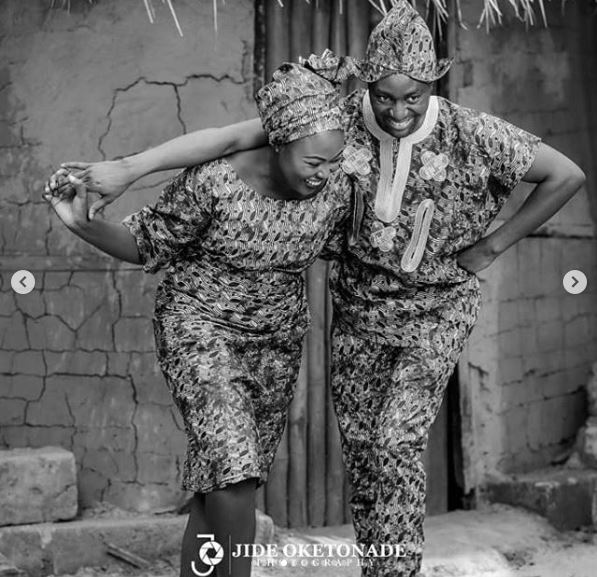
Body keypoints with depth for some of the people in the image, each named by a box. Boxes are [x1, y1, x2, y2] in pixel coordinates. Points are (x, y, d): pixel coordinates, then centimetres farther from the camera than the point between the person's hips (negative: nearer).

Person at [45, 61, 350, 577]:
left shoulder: (338, 189, -12)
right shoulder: (215, 182, -23)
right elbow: (146, 246, -9)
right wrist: (83, 224, -23)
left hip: (277, 340, 4)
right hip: (199, 324, -4)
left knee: (228, 477, 8)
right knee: (232, 457, -22)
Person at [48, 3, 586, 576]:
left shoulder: (471, 134, -21)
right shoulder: (340, 120, -16)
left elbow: (567, 175, -9)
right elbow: (232, 136, -17)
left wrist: (491, 247, -8)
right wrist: (129, 167, -22)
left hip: (436, 309, -3)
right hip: (358, 306, 3)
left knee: (397, 446, -13)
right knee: (358, 448, 9)